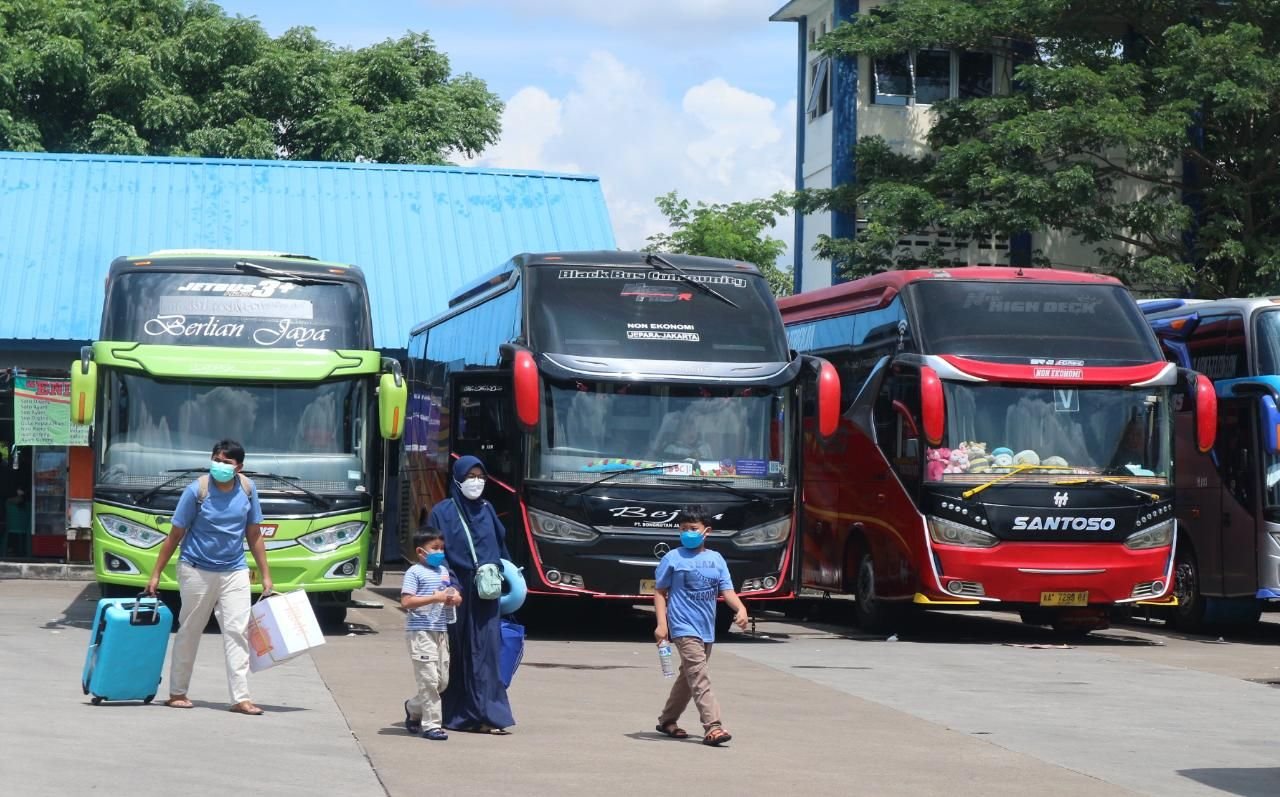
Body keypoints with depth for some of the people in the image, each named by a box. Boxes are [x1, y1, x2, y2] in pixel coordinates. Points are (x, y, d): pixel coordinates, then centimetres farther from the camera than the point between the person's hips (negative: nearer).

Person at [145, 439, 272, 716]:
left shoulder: (247, 489, 1)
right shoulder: (197, 490, -11)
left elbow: (254, 535, 10)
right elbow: (175, 535, -5)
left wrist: (265, 575, 8)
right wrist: (156, 574, -4)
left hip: (234, 572, 3)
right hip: (197, 571, -3)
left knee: (237, 632, -5)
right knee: (189, 632, 7)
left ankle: (241, 697, -7)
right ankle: (177, 692, 19)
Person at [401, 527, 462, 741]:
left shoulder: (443, 571, 16)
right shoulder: (415, 572, -6)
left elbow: (456, 595, 24)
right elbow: (406, 602, -15)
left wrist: (455, 598, -1)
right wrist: (436, 598, -20)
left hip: (441, 631, 8)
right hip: (420, 631, -8)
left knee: (442, 680, 10)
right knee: (429, 678, -9)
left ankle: (413, 708, 32)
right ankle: (431, 725, -3)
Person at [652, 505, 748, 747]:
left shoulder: (716, 559, 9)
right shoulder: (673, 559, -2)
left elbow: (727, 590, 4)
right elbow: (660, 591, 1)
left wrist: (741, 609, -15)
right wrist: (662, 623, -9)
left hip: (706, 629, 6)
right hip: (684, 628, -6)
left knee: (689, 677, 16)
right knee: (699, 677, -16)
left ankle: (667, 720, 31)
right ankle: (712, 727, -24)